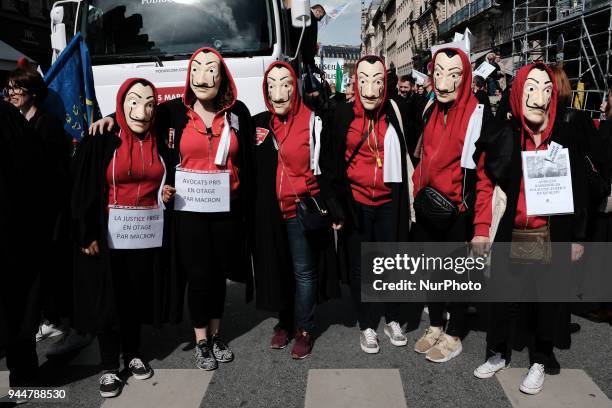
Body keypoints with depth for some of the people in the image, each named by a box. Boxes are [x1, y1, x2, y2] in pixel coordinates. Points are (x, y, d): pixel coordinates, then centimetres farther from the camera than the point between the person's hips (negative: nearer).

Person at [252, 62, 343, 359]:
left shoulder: (312, 122, -8)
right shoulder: (258, 123, 6)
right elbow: (251, 171, 11)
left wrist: (334, 210, -10)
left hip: (302, 209, -4)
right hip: (269, 212, 5)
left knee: (303, 272, 4)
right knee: (276, 269, 15)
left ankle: (303, 330, 19)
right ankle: (284, 322, 32)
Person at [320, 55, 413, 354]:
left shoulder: (393, 113, -1)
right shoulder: (343, 115, -6)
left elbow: (403, 158, 5)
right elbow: (329, 161, -1)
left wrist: (406, 201, 3)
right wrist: (337, 199, -5)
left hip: (388, 202, 1)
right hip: (355, 203, -1)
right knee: (360, 266, 9)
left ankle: (392, 320, 31)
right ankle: (367, 326, 25)